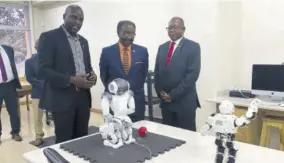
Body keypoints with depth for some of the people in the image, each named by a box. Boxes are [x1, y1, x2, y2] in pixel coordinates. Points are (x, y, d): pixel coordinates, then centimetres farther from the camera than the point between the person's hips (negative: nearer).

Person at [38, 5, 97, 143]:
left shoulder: (83, 41, 15)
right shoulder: (49, 37, -6)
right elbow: (44, 69, -13)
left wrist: (92, 74, -4)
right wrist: (72, 80, -22)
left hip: (83, 97, 6)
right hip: (62, 98, -6)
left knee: (82, 139, 12)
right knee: (64, 142, 3)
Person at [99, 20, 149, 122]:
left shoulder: (142, 51, 0)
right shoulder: (107, 52, -4)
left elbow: (143, 74, 9)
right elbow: (104, 76, 6)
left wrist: (135, 90, 12)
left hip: (137, 102, 1)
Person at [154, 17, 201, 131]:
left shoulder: (193, 47, -4)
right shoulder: (162, 47, 13)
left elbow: (193, 73, -14)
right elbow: (157, 72, 13)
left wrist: (173, 94, -15)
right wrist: (160, 92, -2)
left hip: (185, 101, -5)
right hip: (165, 101, 5)